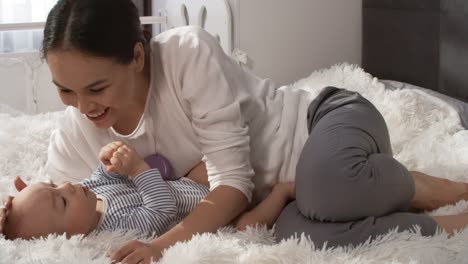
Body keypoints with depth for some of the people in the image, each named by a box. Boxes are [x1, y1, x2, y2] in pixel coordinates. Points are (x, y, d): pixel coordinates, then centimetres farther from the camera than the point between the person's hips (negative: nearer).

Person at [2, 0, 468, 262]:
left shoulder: (187, 52, -25)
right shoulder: (75, 137, -8)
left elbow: (234, 181, -25)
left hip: (329, 118, -4)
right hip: (290, 194, 4)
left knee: (327, 182, -43)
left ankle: (423, 188, -7)